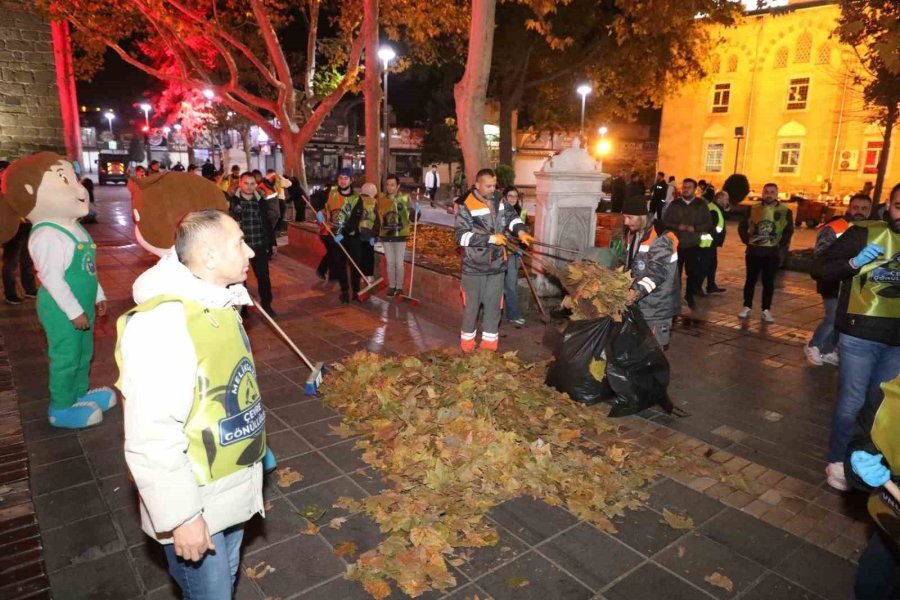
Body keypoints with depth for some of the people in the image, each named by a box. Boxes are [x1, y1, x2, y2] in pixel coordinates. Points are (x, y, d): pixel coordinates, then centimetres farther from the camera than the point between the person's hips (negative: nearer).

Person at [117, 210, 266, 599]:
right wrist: (181, 517, -22)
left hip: (232, 488, 8)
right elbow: (152, 441, -29)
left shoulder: (215, 303, 0)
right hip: (197, 502, -8)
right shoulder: (161, 325, -30)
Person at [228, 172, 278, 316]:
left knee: (263, 276, 7)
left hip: (259, 246, 2)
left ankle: (266, 304, 21)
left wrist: (272, 243, 10)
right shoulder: (232, 201, -6)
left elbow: (268, 223, 11)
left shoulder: (261, 201, 6)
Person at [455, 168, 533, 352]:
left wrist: (521, 231, -23)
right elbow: (462, 236, -18)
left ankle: (489, 344, 24)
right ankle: (467, 345, 23)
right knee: (472, 306, 6)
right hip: (474, 267, -5)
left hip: (497, 265, 5)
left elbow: (511, 216, -1)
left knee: (494, 306, 11)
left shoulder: (499, 201, 5)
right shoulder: (466, 206, -12)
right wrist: (490, 238, -22)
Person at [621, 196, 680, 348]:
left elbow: (657, 272, -27)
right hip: (640, 303, 8)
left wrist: (637, 292, -37)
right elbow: (627, 264, 18)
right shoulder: (633, 234, 11)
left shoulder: (661, 237, -18)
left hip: (657, 306, -8)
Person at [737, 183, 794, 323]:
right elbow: (742, 227, 6)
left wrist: (780, 245, -5)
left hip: (772, 252, -1)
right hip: (753, 250, 1)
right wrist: (747, 241, -2)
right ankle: (747, 307, 15)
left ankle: (766, 311, 12)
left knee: (768, 282, 5)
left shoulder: (785, 211, -2)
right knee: (750, 280, 7)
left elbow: (789, 231, 2)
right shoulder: (753, 209, 2)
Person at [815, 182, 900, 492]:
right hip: (860, 333, -5)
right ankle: (837, 461, 18)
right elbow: (819, 269, -10)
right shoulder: (865, 233, -7)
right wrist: (854, 262, -25)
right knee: (851, 402, 1)